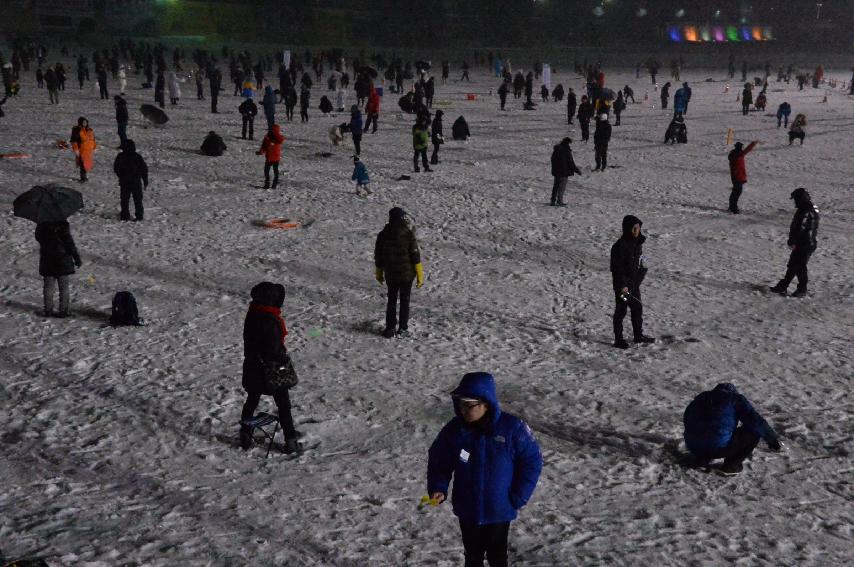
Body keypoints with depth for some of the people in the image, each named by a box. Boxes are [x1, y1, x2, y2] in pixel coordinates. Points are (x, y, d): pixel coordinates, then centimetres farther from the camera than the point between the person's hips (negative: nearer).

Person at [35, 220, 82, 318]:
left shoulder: (42, 223, -1)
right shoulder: (62, 223, -15)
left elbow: (38, 237, 12)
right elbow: (68, 241, -15)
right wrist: (77, 258, -8)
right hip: (61, 257, -4)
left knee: (48, 287, 13)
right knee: (63, 287, 5)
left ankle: (48, 310, 15)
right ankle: (64, 310, 6)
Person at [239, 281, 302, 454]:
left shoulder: (252, 314, -3)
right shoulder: (270, 321, -28)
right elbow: (274, 348, -26)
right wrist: (284, 358, -8)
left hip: (252, 367, 7)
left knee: (251, 401, 22)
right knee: (283, 404, 7)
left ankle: (245, 435, 30)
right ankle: (290, 441, 13)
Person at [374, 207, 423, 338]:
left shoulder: (383, 235, -4)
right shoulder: (409, 234, -14)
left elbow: (378, 256, 4)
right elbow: (416, 256, -13)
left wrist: (379, 273, 18)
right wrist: (420, 276, -7)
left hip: (390, 275, 2)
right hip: (407, 274, -2)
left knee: (391, 301, 16)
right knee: (404, 301, 10)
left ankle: (390, 328, 16)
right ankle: (402, 328, 11)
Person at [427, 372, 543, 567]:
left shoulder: (512, 428, -21)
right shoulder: (454, 429, -13)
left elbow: (532, 462, -11)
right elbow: (438, 461, 0)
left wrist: (517, 498, -12)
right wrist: (438, 488, -17)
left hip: (499, 511, -2)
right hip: (467, 509, 2)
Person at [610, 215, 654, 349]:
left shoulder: (637, 242, 6)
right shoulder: (620, 245, -21)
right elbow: (618, 267, -21)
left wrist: (639, 278, 13)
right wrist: (622, 285, -22)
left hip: (634, 283, 8)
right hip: (622, 284, -8)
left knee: (637, 308, 17)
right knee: (621, 310, 1)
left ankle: (639, 335, 31)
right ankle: (618, 339, 11)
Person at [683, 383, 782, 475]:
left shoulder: (701, 397, 24)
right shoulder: (736, 399, 9)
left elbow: (686, 419, 38)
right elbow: (757, 422, 1)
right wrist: (774, 441, 13)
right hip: (719, 448, -6)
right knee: (755, 431, 9)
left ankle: (702, 458, 20)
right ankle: (730, 465, 8)